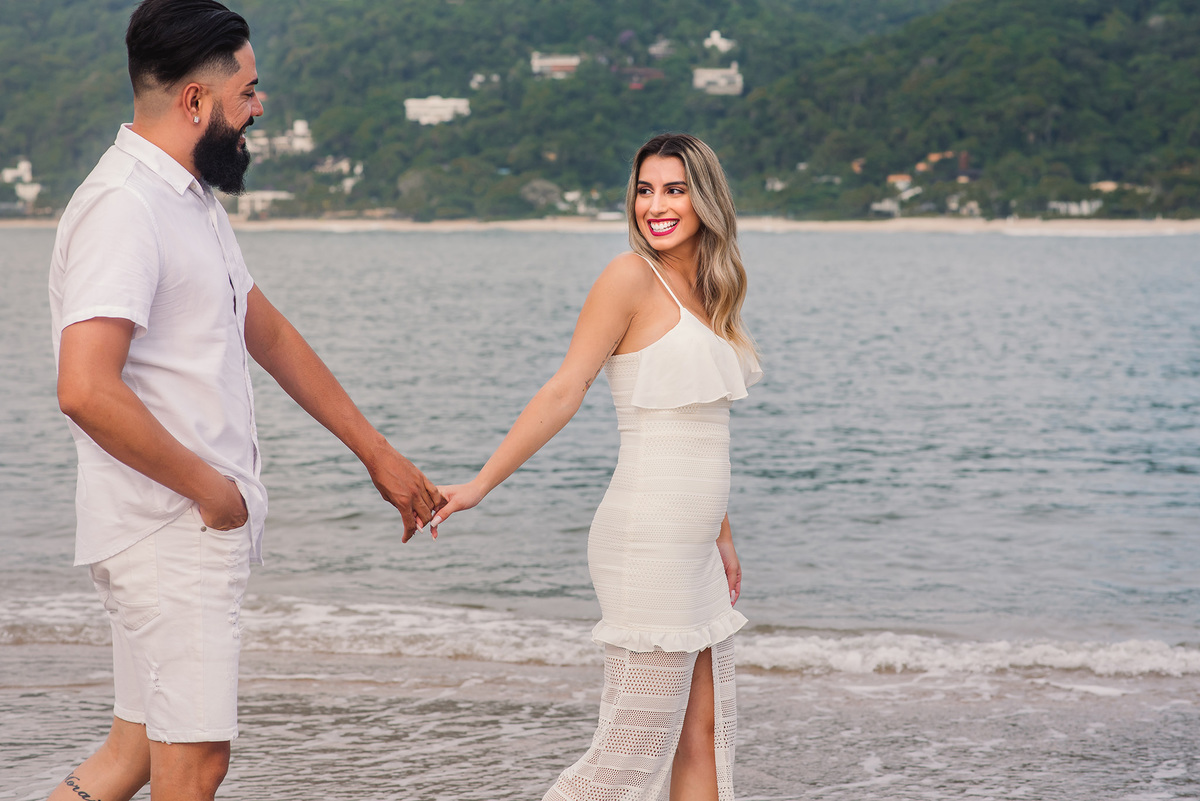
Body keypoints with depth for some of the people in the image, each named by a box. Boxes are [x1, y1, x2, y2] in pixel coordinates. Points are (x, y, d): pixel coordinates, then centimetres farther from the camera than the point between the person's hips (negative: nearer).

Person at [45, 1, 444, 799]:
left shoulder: (190, 198, 16)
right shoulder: (124, 207, -17)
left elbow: (270, 334, 23)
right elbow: (87, 390, -27)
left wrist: (378, 452, 23)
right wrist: (211, 488, -16)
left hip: (197, 533, 10)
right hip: (171, 534, -10)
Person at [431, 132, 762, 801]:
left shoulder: (706, 292, 16)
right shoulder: (631, 278, -7)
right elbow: (566, 389, -10)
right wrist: (481, 484, -16)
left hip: (693, 543, 8)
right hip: (648, 539, -8)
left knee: (705, 733, 8)